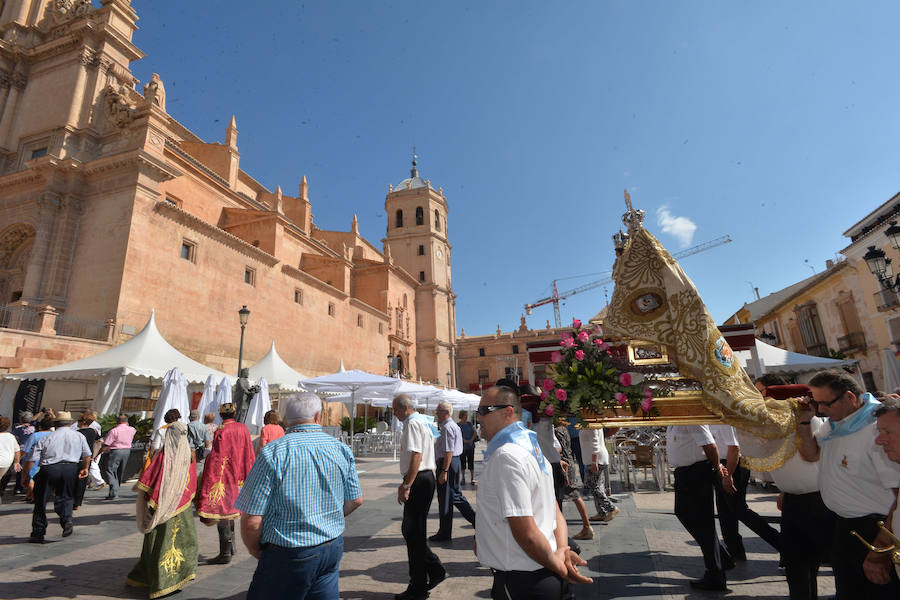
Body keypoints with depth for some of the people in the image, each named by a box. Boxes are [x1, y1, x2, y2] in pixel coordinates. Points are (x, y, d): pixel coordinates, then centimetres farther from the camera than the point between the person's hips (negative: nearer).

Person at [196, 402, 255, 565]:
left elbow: (216, 458, -17)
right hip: (238, 478, 7)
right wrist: (248, 478, 18)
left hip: (224, 477, -7)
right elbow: (249, 456, 8)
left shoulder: (221, 431, -16)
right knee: (230, 510, 20)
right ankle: (230, 546, 29)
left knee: (221, 511, 1)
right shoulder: (243, 428, 2)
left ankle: (225, 553, 5)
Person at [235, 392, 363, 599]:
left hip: (288, 557, -4)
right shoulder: (342, 449, -1)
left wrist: (255, 551, 4)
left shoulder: (273, 452, -15)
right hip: (333, 549, 5)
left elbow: (251, 520, -15)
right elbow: (356, 501, 8)